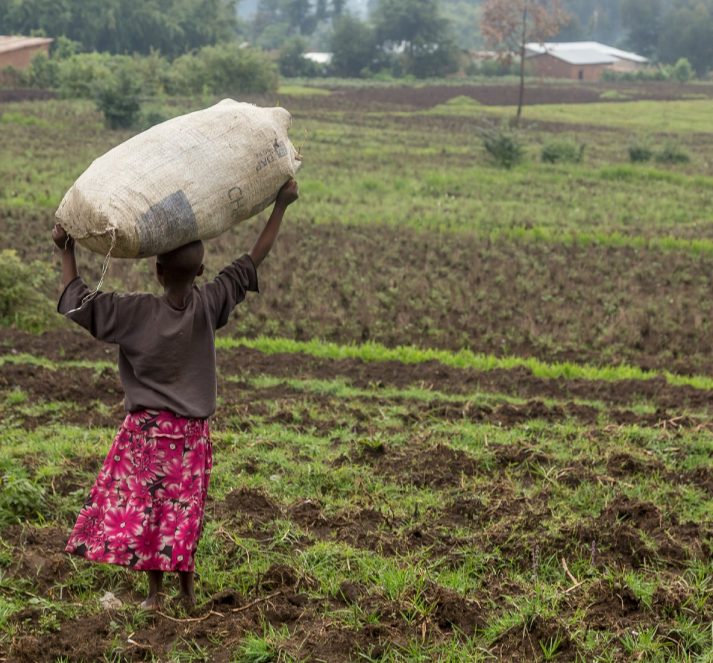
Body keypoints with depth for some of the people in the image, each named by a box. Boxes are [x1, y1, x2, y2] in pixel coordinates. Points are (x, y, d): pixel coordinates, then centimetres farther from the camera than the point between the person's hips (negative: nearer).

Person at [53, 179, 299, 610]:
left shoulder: (137, 312, -13)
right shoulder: (209, 306, -9)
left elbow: (77, 303, -8)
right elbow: (253, 262, -4)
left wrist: (66, 251, 2)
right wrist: (281, 205, 0)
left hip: (147, 429, -2)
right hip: (192, 432, 2)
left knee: (143, 506, 7)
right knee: (183, 510, 9)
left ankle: (156, 592, 9)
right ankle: (187, 589, 14)